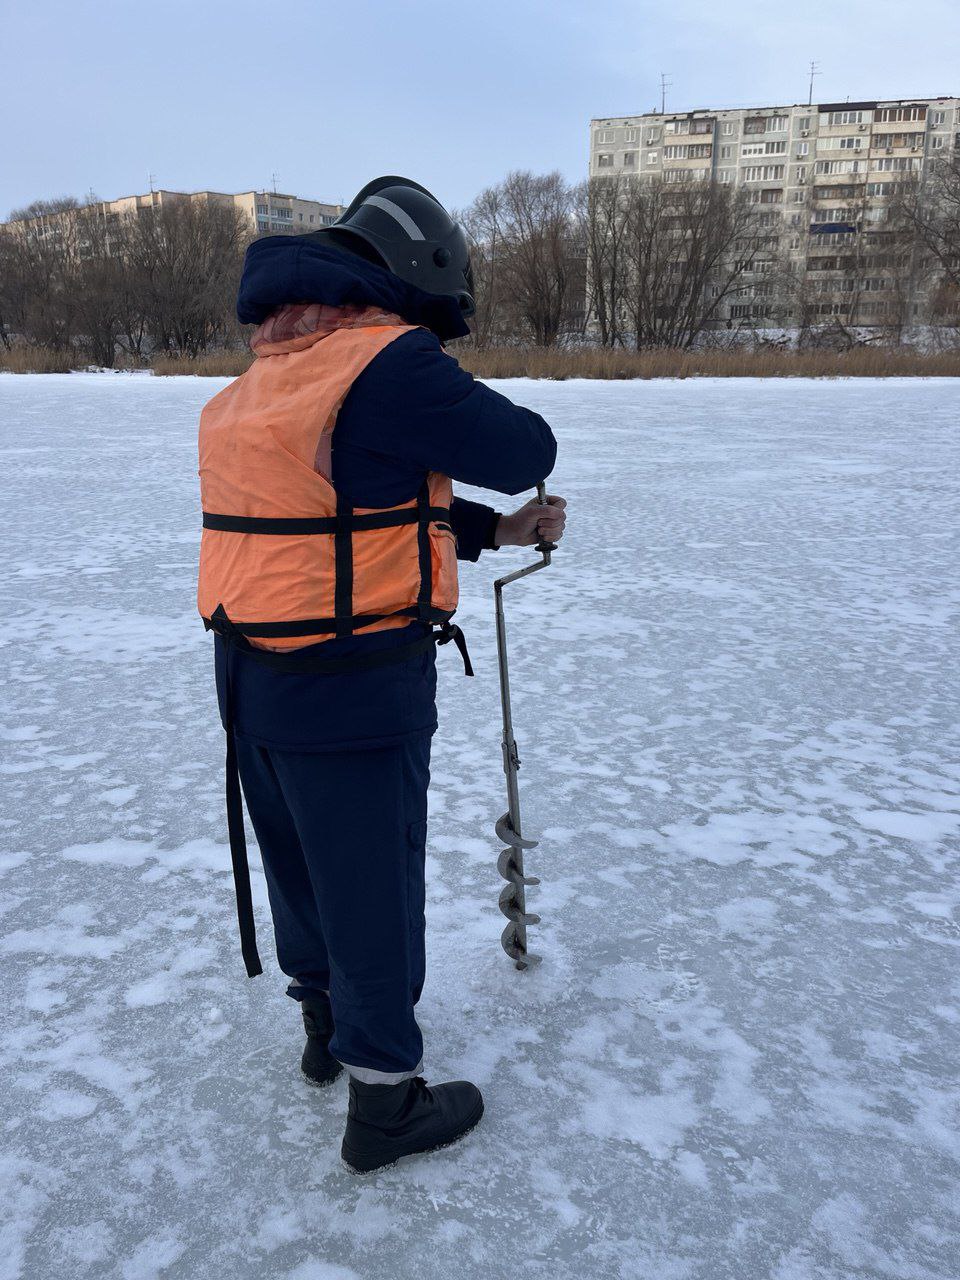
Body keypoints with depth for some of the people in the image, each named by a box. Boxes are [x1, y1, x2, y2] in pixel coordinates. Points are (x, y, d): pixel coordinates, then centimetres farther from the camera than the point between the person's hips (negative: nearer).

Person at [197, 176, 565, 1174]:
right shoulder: (389, 363, -18)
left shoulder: (270, 372, 12)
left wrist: (496, 530, 14)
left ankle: (326, 1022, 46)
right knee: (372, 885, 7)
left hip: (253, 679, 9)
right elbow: (524, 452, -13)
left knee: (298, 861, 23)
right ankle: (384, 1099, 25)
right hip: (355, 690, -9)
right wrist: (468, 415, 10)